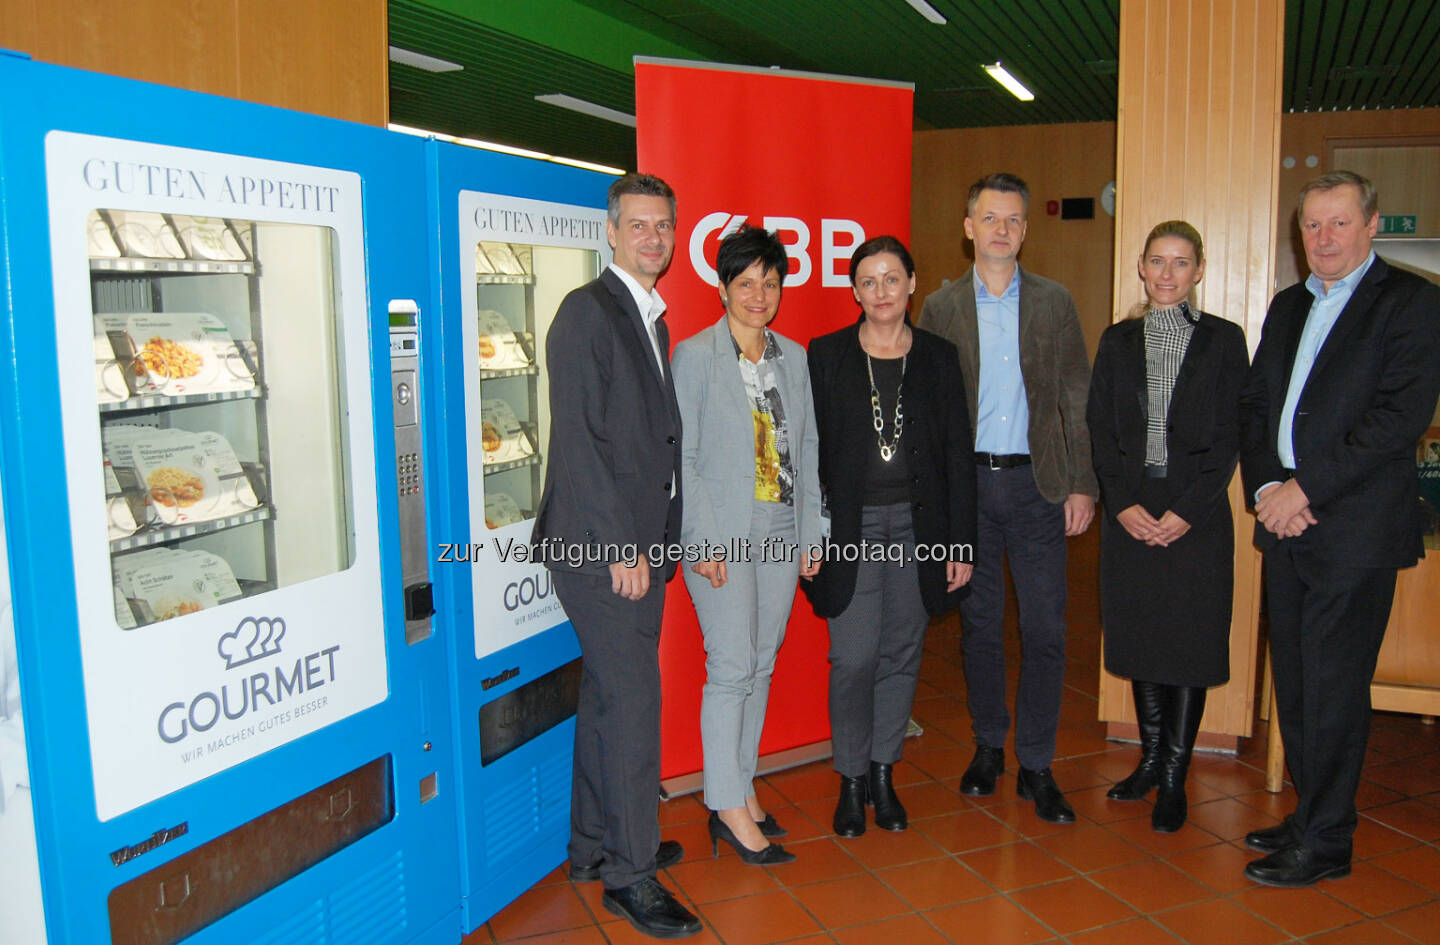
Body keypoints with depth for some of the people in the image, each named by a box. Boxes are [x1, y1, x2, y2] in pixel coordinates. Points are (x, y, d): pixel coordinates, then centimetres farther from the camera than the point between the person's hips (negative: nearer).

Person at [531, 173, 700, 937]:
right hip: (599, 543, -8)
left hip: (639, 541, 9)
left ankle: (596, 845, 30)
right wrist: (620, 546, -17)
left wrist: (660, 541, 11)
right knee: (632, 700, -4)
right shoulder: (588, 310, -9)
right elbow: (579, 438, -16)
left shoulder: (653, 318, 17)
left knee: (608, 695, 16)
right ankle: (629, 874, 10)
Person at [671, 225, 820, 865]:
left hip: (781, 534, 6)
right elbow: (682, 455, -7)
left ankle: (742, 787, 24)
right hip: (723, 536, -5)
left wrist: (810, 532, 8)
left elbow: (807, 449, 13)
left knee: (761, 666, 11)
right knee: (731, 667, -4)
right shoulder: (694, 355, -4)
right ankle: (730, 806, 7)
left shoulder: (794, 357, 12)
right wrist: (704, 540, -14)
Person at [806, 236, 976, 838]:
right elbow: (809, 449, 1)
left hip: (917, 526, 2)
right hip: (849, 526, -2)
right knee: (854, 658, -3)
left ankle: (883, 774, 26)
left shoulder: (939, 358, 6)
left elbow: (958, 454, 5)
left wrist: (961, 541, 1)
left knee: (902, 653, 9)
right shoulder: (826, 355, 1)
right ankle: (851, 780, 16)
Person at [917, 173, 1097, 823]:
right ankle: (988, 746, 27)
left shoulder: (1054, 303, 5)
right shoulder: (941, 307, 4)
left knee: (1044, 628, 1)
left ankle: (1035, 765, 14)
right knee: (979, 623, 10)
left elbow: (1078, 399, 5)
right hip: (966, 482, 0)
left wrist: (1083, 484, -1)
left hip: (1036, 483, 0)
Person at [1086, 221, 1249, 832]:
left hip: (1196, 512, -2)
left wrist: (1187, 510, -12)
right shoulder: (1118, 341, 9)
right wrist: (1122, 503, -7)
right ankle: (1151, 758, 26)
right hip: (1129, 511, 3)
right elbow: (1099, 428, 5)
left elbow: (1229, 436, -2)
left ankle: (1174, 779, 11)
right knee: (1140, 636, 10)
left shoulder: (1223, 340, 2)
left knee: (1190, 639, 1)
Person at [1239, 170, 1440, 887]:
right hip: (1287, 526, 6)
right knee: (1293, 682, 13)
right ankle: (1311, 814, 28)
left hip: (1355, 530, -6)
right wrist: (1265, 487, -4)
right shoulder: (1288, 306, 16)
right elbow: (1253, 404, 13)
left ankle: (1324, 843, 14)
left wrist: (1305, 489, -17)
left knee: (1332, 690, 0)